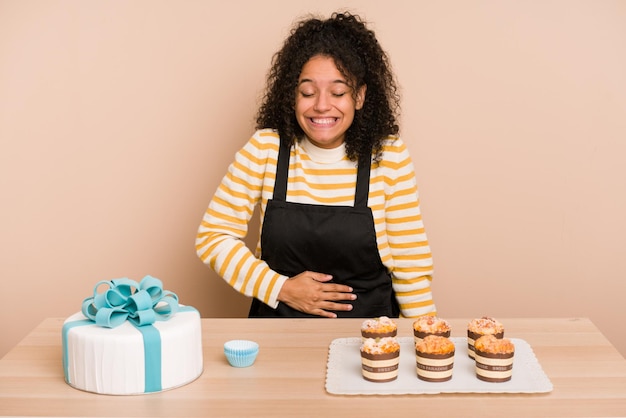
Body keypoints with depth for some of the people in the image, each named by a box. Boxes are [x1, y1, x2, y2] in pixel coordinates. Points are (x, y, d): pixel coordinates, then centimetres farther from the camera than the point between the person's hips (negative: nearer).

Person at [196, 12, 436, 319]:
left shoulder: (389, 155, -4)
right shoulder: (265, 149, -3)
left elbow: (411, 264, 1)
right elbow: (213, 237, 0)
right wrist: (282, 288, -8)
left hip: (367, 330, 0)